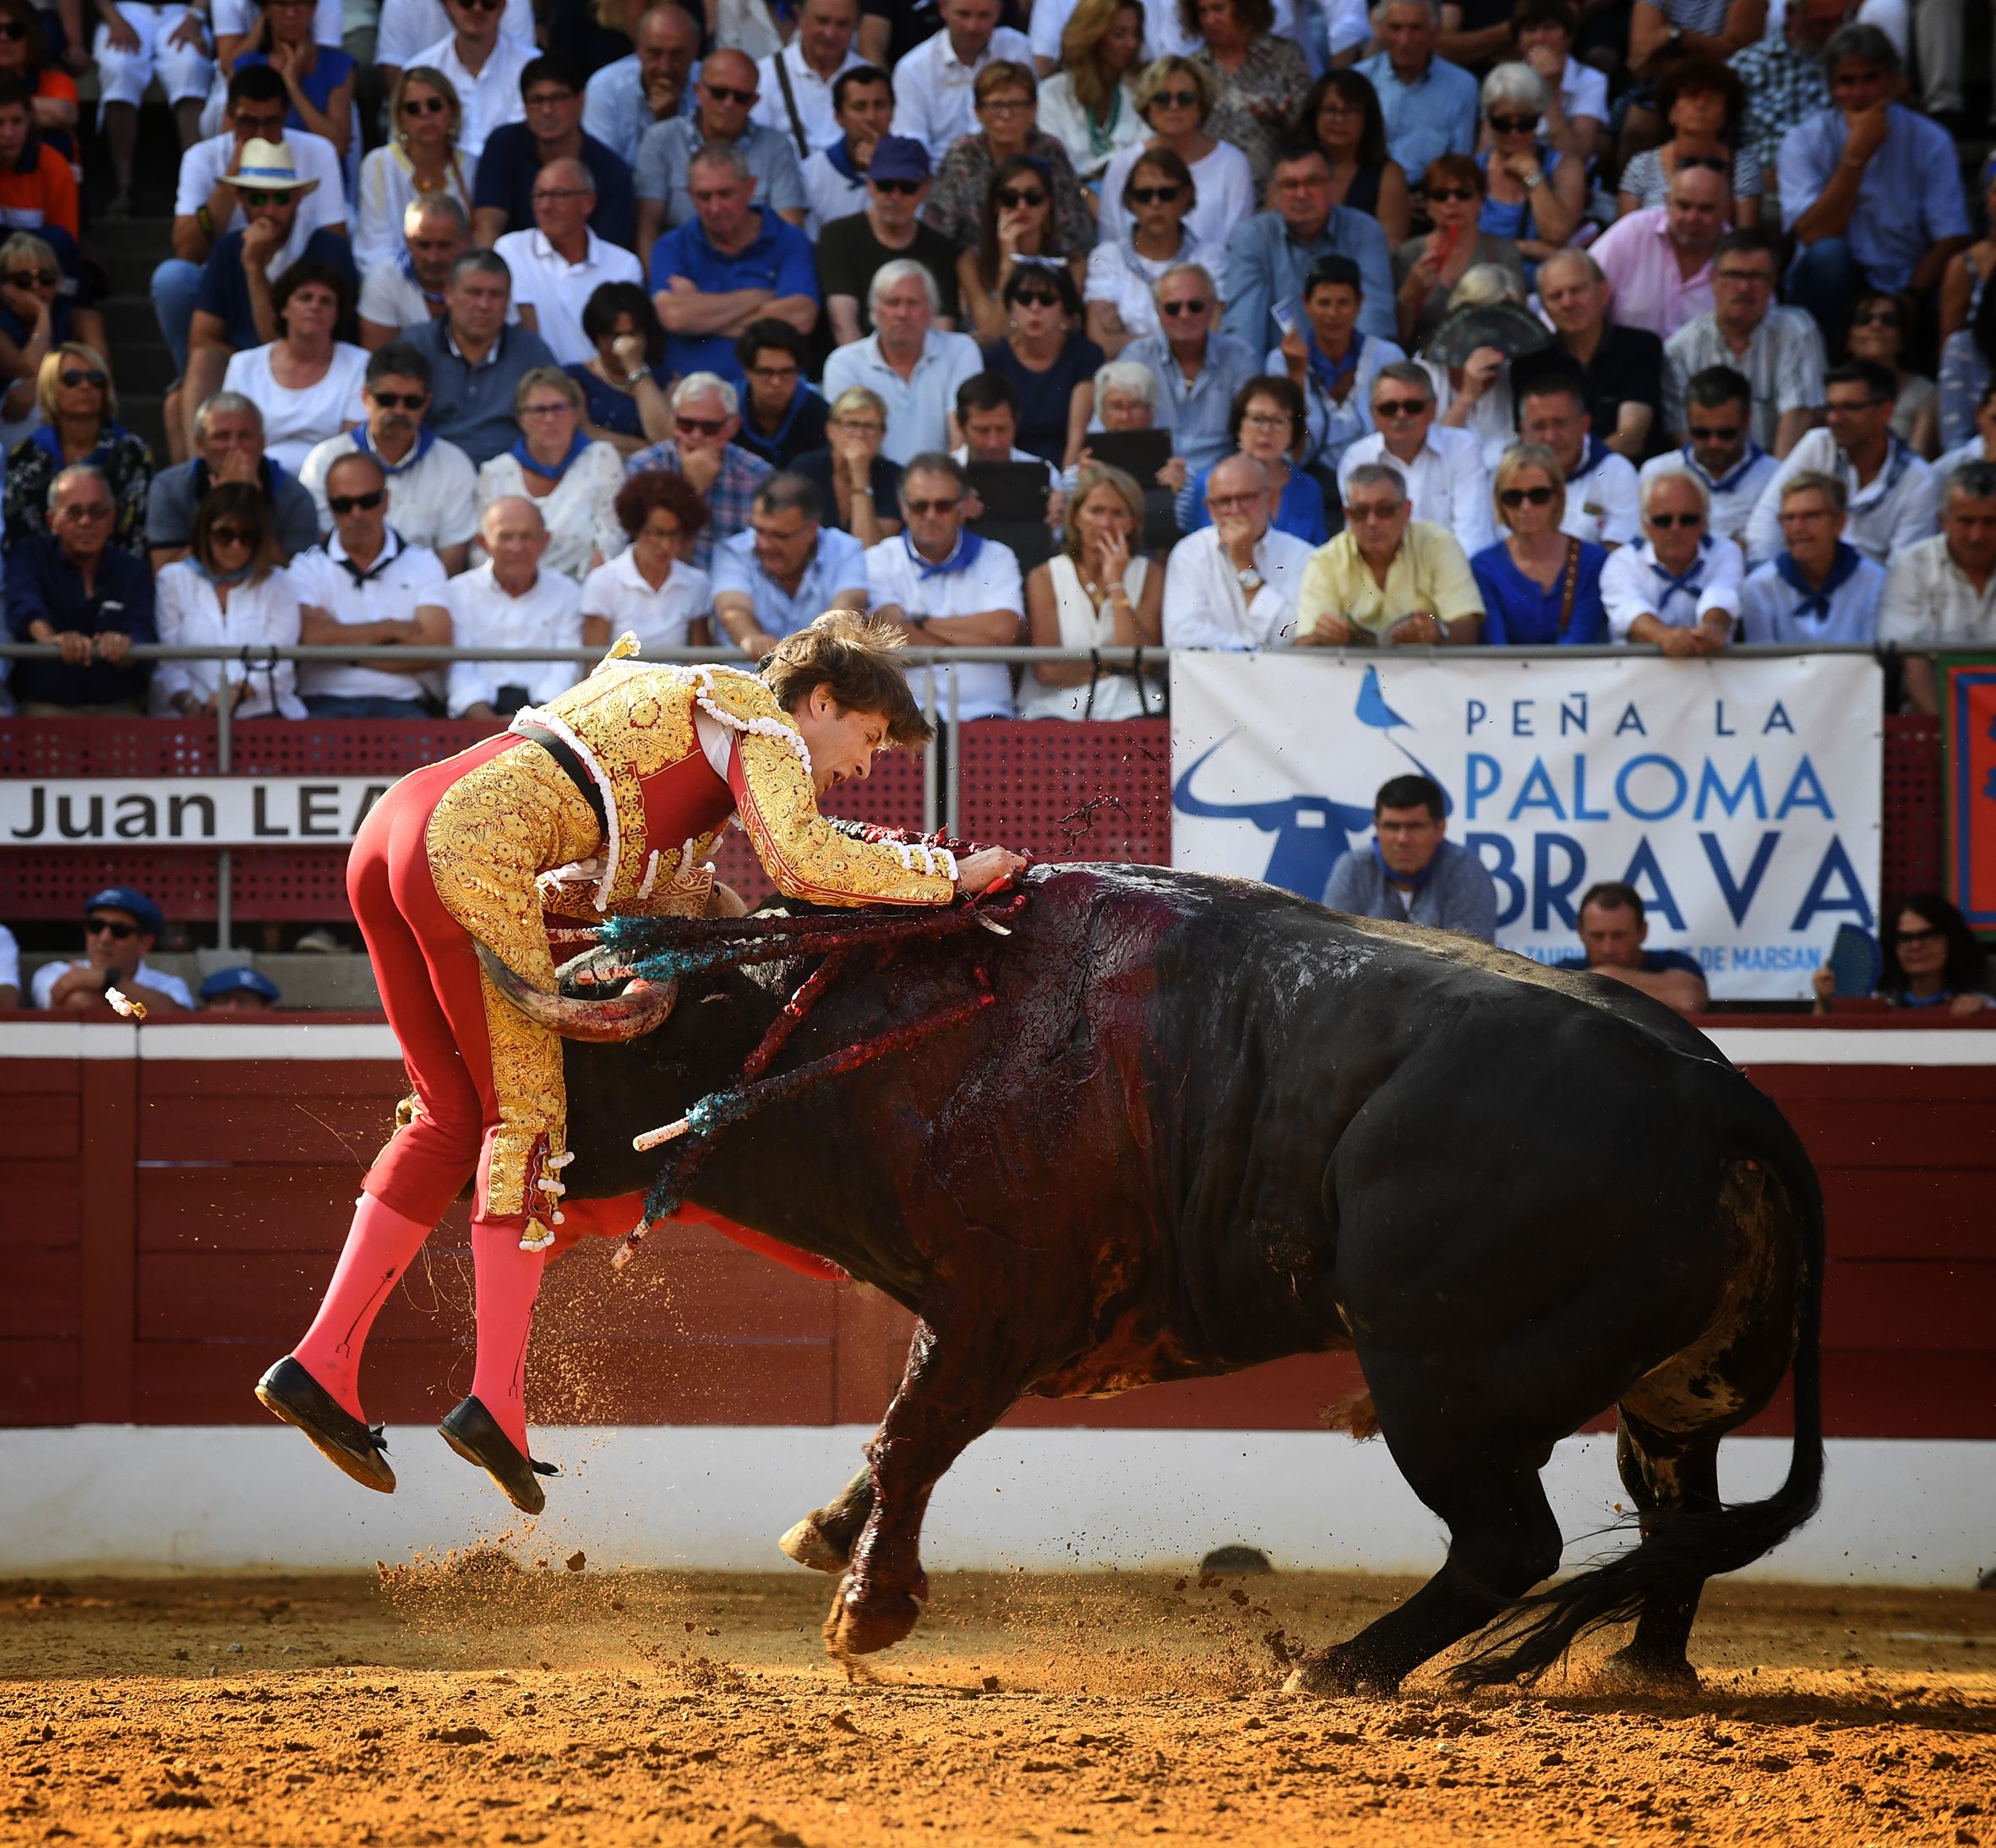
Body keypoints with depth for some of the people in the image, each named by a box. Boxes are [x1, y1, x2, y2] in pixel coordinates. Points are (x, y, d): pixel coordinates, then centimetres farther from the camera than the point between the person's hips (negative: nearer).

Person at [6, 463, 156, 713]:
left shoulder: (133, 570, 11)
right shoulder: (30, 555, 7)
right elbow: (24, 605, -16)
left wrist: (122, 648, -33)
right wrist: (51, 639, -40)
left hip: (117, 710, 2)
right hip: (43, 709, -2)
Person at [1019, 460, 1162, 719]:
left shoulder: (1150, 577, 11)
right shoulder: (1044, 579, 8)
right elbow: (1047, 669, -3)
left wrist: (1116, 583, -2)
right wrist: (1113, 668, -2)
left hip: (1128, 708, 1)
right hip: (1058, 708, -1)